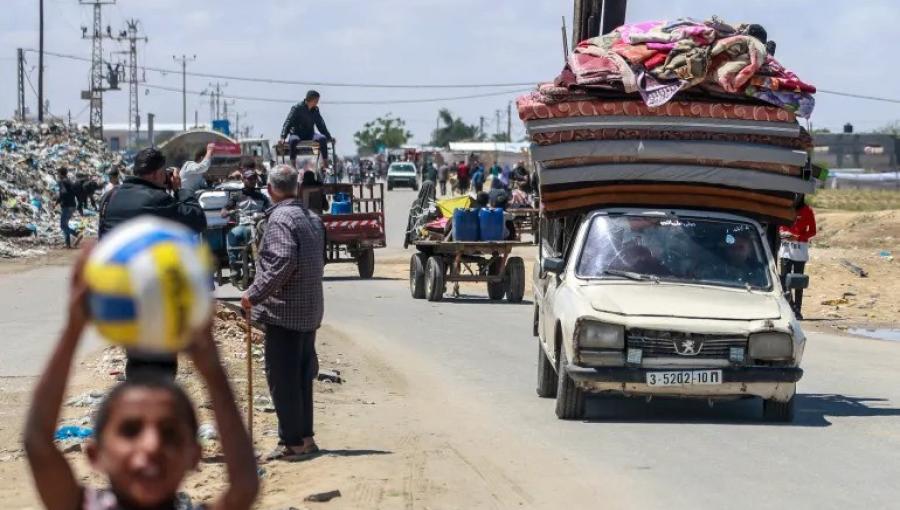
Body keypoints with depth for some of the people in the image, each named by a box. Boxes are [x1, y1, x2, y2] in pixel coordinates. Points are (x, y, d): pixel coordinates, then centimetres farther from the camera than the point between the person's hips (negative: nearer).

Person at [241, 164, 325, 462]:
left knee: (282, 378, -4)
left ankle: (293, 442, -3)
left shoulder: (280, 218, -15)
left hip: (284, 311, -9)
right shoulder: (311, 218, 13)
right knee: (302, 376, 16)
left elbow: (283, 263, -25)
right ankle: (305, 437, 21)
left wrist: (254, 294, -17)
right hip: (310, 311, 9)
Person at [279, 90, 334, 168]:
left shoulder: (315, 110, 7)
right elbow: (288, 123, -16)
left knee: (322, 138, -26)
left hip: (309, 134, 4)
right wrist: (282, 137, -28)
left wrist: (329, 137, 9)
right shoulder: (297, 108, -9)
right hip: (297, 134, -4)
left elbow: (321, 125, 16)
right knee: (294, 140, -40)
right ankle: (293, 166, -36)